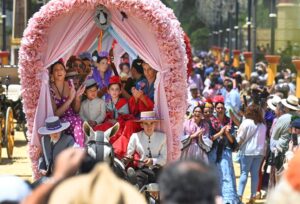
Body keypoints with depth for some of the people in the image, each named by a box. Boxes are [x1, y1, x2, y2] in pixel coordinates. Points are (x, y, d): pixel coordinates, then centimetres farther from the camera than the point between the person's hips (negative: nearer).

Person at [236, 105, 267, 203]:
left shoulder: (246, 122, -8)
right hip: (259, 151, 4)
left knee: (244, 173, -1)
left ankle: (239, 195, -8)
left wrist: (237, 145, 10)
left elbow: (240, 138, -5)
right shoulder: (263, 125, 8)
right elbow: (264, 139, 11)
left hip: (247, 151, -4)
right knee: (255, 174, 7)